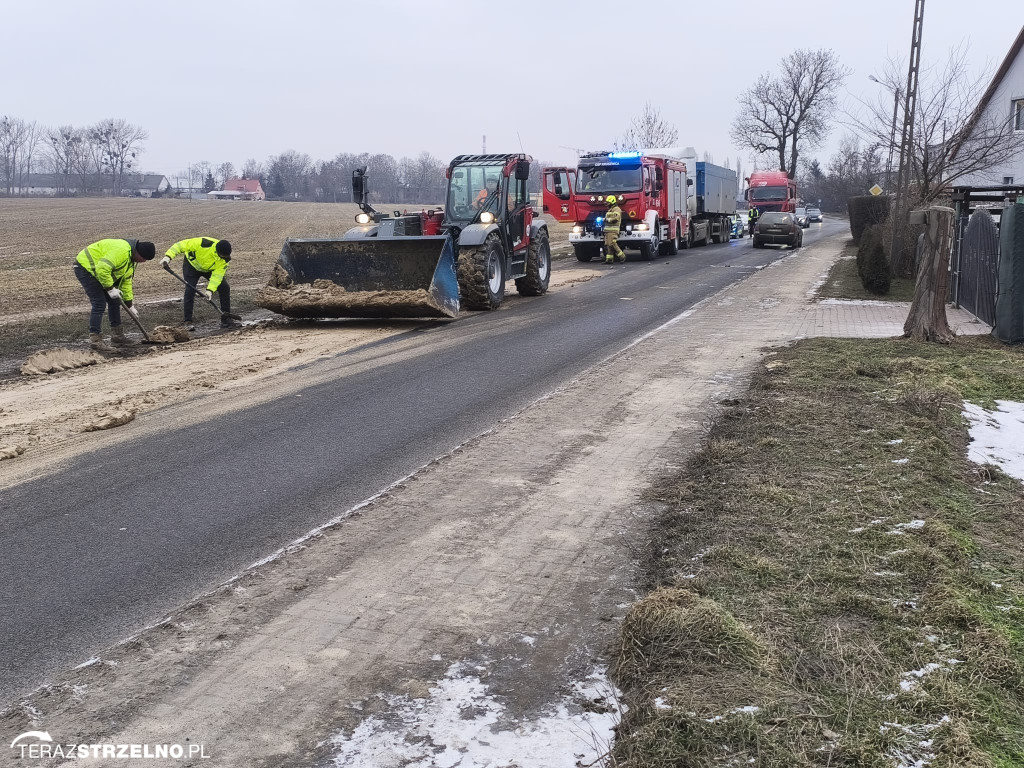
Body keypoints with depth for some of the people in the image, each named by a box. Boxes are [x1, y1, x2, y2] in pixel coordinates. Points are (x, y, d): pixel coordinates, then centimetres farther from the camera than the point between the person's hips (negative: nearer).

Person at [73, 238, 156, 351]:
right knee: (99, 304, -15)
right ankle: (94, 340, -11)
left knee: (114, 301, 12)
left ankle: (117, 335, 20)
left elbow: (126, 281, 15)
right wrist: (110, 288, -24)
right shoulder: (121, 251, -27)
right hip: (85, 268, -11)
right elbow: (102, 269, -34)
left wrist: (130, 305, 14)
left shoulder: (130, 258, 8)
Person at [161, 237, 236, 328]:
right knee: (190, 290, -18)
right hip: (192, 265, -3)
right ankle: (187, 322, -9)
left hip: (210, 269, 3)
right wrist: (168, 257, -41)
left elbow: (217, 275, -29)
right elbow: (181, 245, -33)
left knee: (225, 288, -9)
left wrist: (210, 290, -42)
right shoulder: (203, 243, -39)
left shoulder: (225, 258, -28)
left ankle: (226, 319, 0)